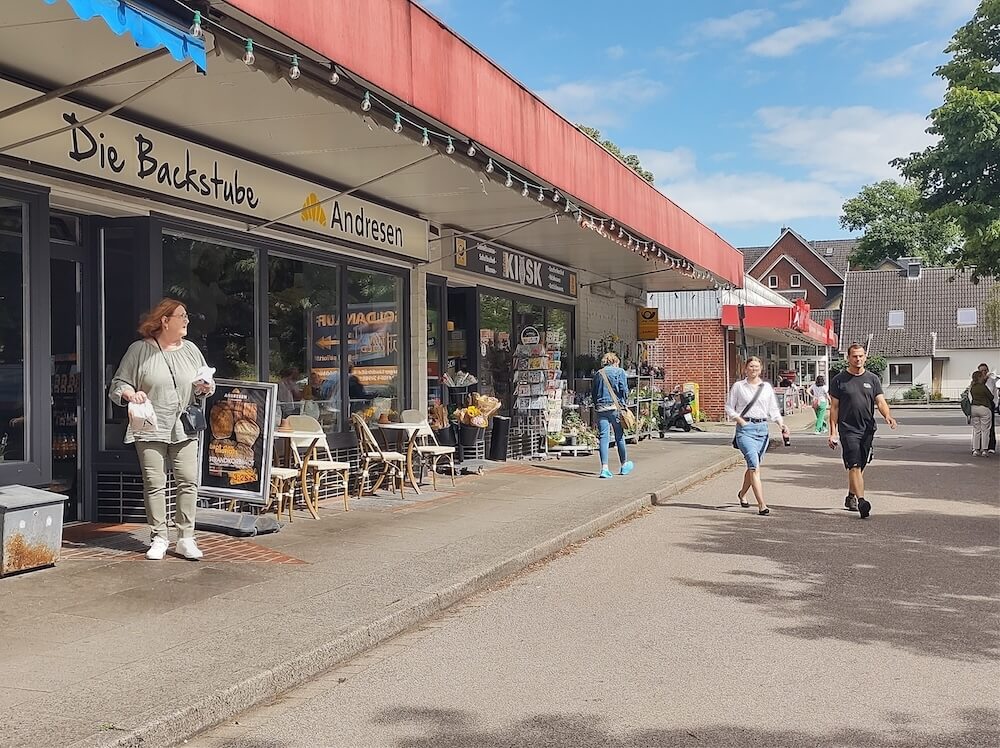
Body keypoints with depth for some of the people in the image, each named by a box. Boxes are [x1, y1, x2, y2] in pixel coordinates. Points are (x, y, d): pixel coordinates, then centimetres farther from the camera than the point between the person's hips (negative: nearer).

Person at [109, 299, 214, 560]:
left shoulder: (190, 349, 14)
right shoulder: (139, 350, 2)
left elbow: (204, 386, 23)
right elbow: (118, 384, 4)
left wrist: (205, 388, 1)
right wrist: (131, 394, -16)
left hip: (184, 429, 3)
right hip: (150, 430, -3)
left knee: (188, 482, -3)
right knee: (154, 484, -2)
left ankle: (186, 538, 5)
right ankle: (159, 538, 9)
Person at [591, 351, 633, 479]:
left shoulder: (598, 374, 15)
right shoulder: (620, 372, 2)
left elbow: (593, 393, 15)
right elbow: (624, 390, -5)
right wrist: (624, 405, 4)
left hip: (600, 408, 3)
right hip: (615, 407, -3)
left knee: (604, 437, -1)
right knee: (620, 436, 10)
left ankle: (604, 468, -10)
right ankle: (624, 465, 25)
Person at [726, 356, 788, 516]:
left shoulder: (767, 387, 12)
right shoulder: (738, 386, 4)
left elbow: (773, 409, 12)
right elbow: (729, 407, 7)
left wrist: (781, 424, -4)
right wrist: (739, 419, -9)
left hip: (762, 428, 4)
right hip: (745, 429, -4)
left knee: (753, 466, 13)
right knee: (754, 466, -16)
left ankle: (742, 493, 40)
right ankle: (762, 504, -20)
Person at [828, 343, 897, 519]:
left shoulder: (872, 379, 10)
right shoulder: (839, 380, 2)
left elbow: (880, 402, 3)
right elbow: (834, 407, 3)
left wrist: (888, 416, -19)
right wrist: (833, 432, -3)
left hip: (867, 430, 4)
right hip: (848, 429, -4)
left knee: (860, 466, 12)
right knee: (854, 465, -13)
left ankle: (851, 497, 30)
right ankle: (861, 501, -21)